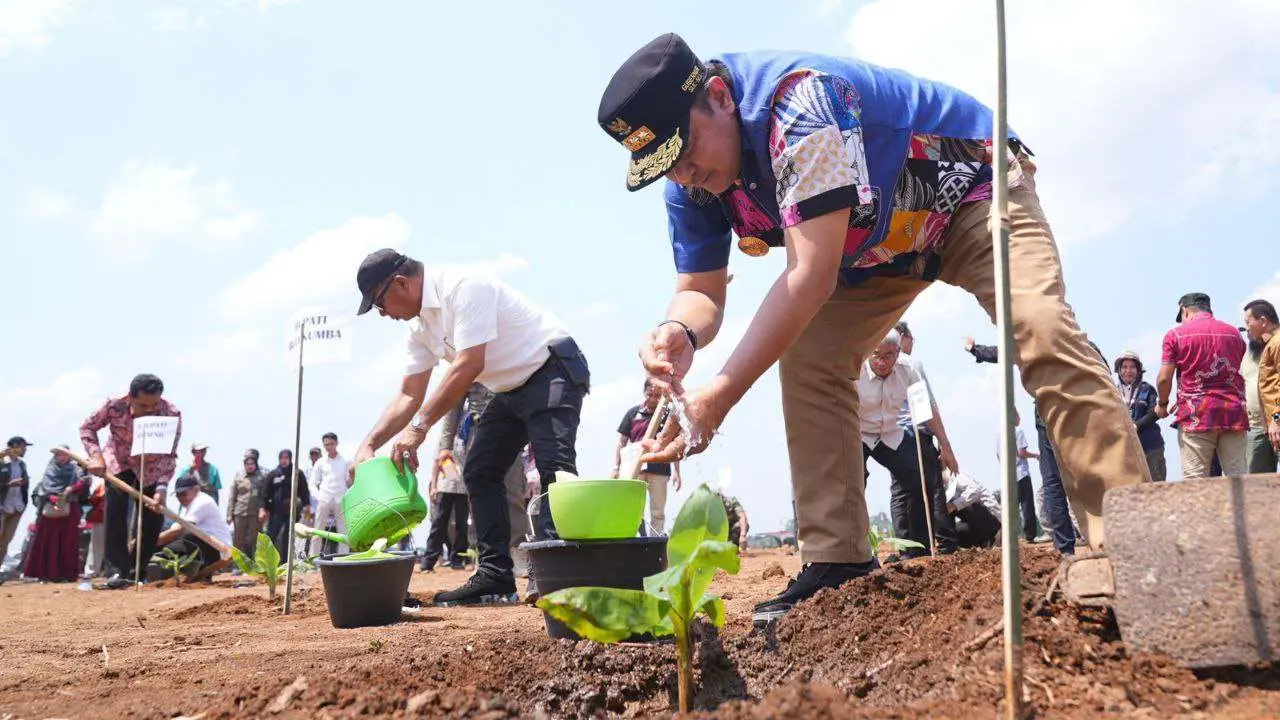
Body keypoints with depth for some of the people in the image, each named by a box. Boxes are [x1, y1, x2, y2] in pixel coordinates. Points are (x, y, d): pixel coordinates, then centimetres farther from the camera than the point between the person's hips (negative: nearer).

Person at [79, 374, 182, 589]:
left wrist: (161, 488, -39)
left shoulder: (171, 414, -32)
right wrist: (95, 455, -26)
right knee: (115, 508, -18)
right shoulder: (114, 406, -30)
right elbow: (87, 427, -12)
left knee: (154, 515, -1)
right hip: (118, 462, -1)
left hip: (151, 467, 1)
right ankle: (117, 570, -17)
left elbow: (168, 456, -28)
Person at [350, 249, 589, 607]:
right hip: (511, 388, 10)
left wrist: (419, 425, -30)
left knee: (554, 466, -25)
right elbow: (408, 395, 8)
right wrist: (369, 444, -2)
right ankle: (495, 579, 7)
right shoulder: (419, 324, 5)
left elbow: (469, 365, -31)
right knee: (479, 471, 5)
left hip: (553, 371, -10)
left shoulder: (463, 286, -24)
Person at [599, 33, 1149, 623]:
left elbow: (812, 276, -41)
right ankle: (838, 564, -7)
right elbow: (700, 290, -10)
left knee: (1042, 334, -28)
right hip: (875, 245, 7)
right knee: (806, 361, -11)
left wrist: (721, 394, -45)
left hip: (972, 192, -7)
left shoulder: (797, 101, -38)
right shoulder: (690, 181, -13)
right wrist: (679, 331, -36)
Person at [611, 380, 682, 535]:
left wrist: (676, 472, 5)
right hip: (634, 469, 0)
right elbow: (621, 443, 11)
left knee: (658, 513, 4)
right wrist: (616, 467, 2)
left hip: (659, 470, 0)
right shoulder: (633, 413, 9)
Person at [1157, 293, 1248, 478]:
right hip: (1233, 411, 4)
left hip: (1196, 414, -4)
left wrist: (1162, 404, 14)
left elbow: (1164, 378, -3)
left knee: (1195, 480, -5)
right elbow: (1235, 372, 20)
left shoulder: (1175, 334, 2)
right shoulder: (1234, 333, 16)